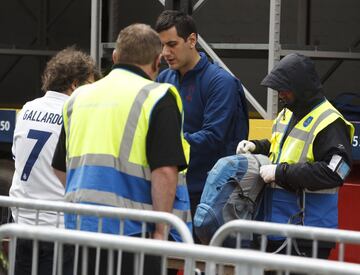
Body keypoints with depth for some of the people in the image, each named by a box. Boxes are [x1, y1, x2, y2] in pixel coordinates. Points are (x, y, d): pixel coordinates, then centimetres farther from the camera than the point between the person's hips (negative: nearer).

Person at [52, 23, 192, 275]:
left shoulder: (79, 96, 13)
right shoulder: (158, 98, -6)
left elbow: (61, 168, 20)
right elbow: (165, 171, -16)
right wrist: (160, 231, -12)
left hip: (79, 225, 6)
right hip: (130, 228, -6)